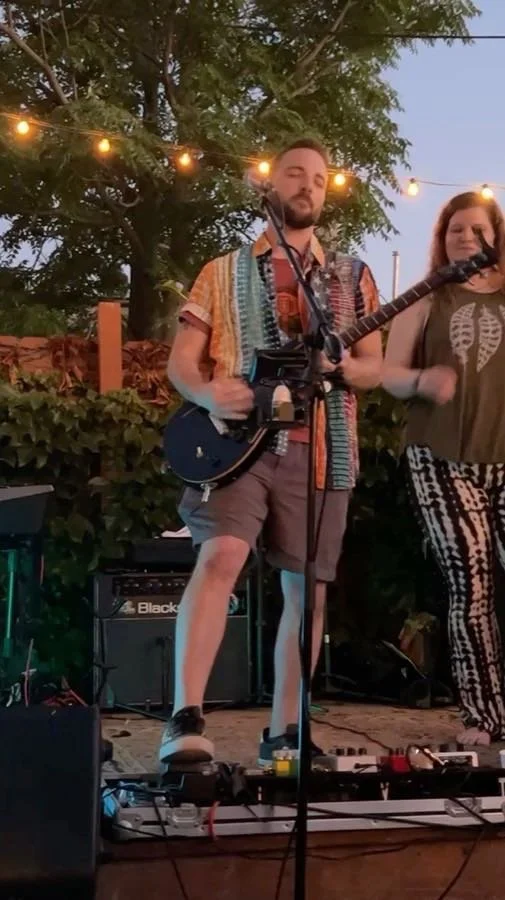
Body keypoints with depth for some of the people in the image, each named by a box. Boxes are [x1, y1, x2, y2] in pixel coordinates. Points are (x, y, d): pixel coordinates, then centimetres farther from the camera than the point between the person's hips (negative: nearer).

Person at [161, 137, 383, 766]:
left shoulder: (351, 277, 15)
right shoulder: (224, 273, 11)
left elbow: (375, 368, 11)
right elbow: (181, 360, 6)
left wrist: (342, 368, -13)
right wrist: (208, 393, -17)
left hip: (320, 449, 3)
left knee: (306, 589, 5)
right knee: (220, 556, -24)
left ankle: (283, 731, 17)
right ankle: (185, 720, -27)